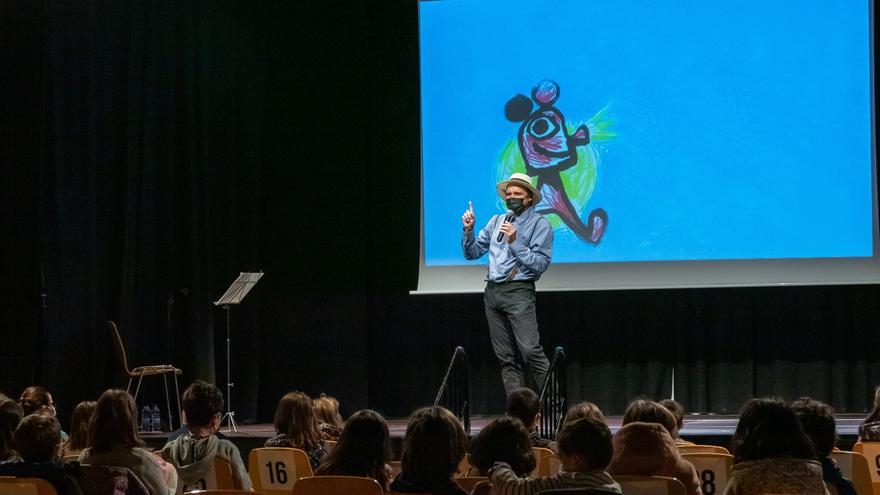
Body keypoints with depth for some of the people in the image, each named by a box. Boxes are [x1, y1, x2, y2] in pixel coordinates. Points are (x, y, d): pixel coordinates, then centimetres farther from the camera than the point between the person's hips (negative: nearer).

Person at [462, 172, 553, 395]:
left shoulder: (540, 224, 0)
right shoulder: (496, 221, 18)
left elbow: (540, 264, -10)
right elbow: (472, 252, 19)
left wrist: (515, 242, -17)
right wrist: (468, 230, 3)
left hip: (518, 292, -6)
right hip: (492, 291, 6)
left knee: (531, 351, -18)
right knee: (507, 359, 4)